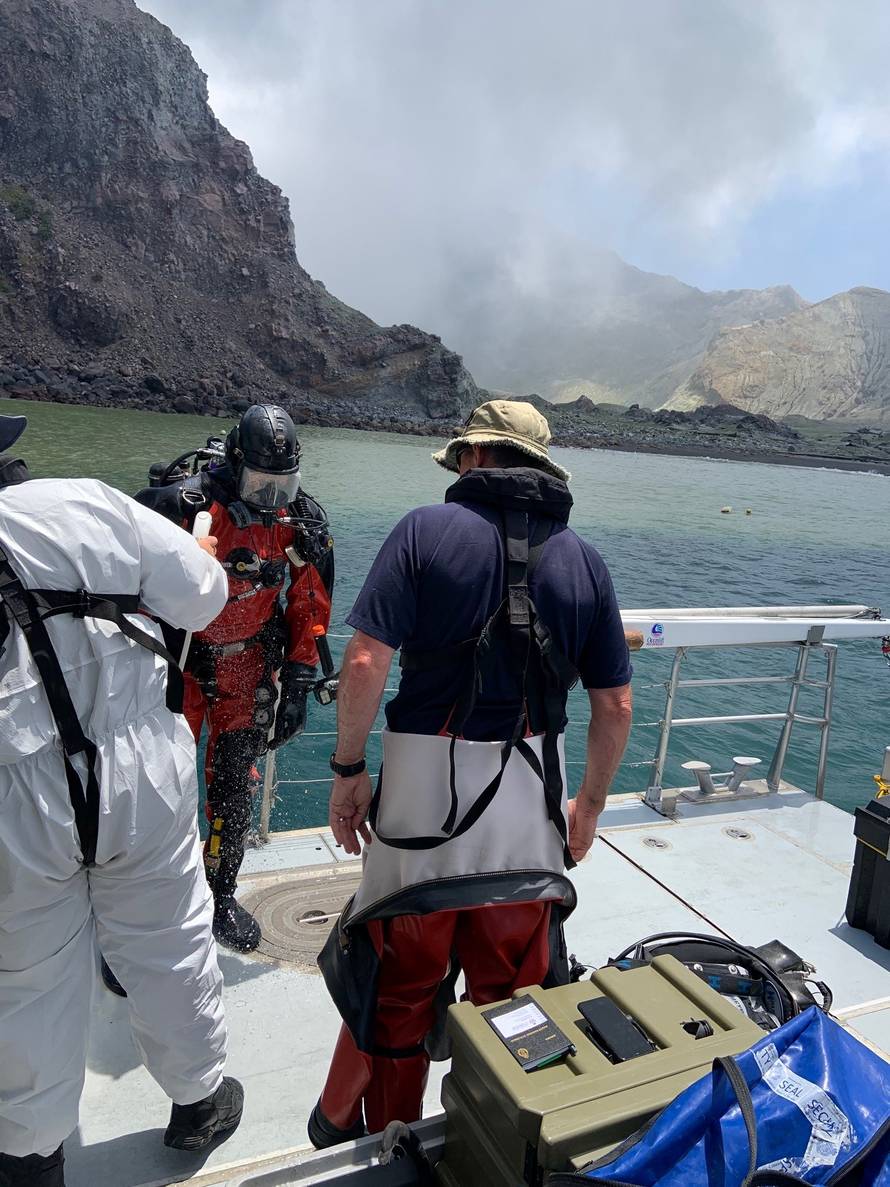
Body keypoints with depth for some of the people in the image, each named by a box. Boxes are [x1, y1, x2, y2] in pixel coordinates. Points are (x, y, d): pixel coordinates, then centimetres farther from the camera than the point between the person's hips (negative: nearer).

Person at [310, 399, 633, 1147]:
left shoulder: (427, 530, -7)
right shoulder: (584, 560, 2)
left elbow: (366, 662, -16)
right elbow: (615, 706, 3)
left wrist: (349, 769, -4)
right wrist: (590, 804, 15)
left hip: (426, 783, -2)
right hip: (530, 799, 3)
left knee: (398, 979, 17)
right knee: (516, 988, 21)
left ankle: (370, 1139, 38)